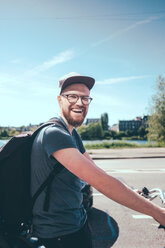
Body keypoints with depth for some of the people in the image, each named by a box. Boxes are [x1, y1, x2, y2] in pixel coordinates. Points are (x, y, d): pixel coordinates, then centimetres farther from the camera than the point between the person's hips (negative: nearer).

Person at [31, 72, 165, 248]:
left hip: (77, 219, 9)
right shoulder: (54, 134, -26)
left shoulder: (72, 134, 8)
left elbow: (94, 169, 7)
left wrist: (132, 193, -1)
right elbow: (100, 181, -33)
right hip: (59, 233, -9)